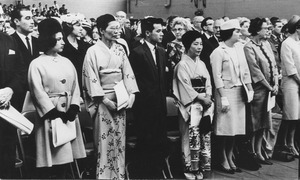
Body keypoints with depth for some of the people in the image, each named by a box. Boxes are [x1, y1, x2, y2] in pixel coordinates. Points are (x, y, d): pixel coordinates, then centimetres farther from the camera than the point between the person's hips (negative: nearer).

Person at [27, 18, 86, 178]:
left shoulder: (66, 62, 12)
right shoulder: (37, 64, -4)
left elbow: (75, 86, 7)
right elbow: (38, 92, -10)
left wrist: (74, 107, -8)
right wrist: (54, 112, -15)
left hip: (69, 113, 5)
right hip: (50, 114, -5)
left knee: (65, 155, 9)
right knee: (50, 157, -2)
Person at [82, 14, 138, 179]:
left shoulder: (120, 49, 8)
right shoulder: (93, 51, -6)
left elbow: (127, 73, 3)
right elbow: (91, 78, -10)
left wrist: (131, 94, -10)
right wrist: (105, 99, -15)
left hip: (120, 99, 5)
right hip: (103, 100, -4)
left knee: (119, 139, 9)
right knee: (105, 140, 0)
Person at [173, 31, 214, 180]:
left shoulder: (201, 63, 15)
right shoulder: (182, 65, -4)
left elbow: (208, 82, 14)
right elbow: (186, 87, -9)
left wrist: (208, 96, -4)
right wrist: (201, 98, -12)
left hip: (204, 100, 6)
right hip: (190, 102, -6)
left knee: (205, 132, 0)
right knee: (191, 132, -15)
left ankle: (198, 165, 7)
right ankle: (189, 167, -7)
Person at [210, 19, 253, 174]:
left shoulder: (239, 47, 9)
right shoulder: (218, 52, -10)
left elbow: (245, 71, 10)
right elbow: (217, 77, -13)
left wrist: (249, 89, 3)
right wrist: (223, 98, -16)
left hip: (239, 92, 6)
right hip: (226, 91, -6)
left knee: (235, 128, 10)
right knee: (225, 128, 0)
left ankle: (230, 158, 23)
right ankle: (222, 161, 15)